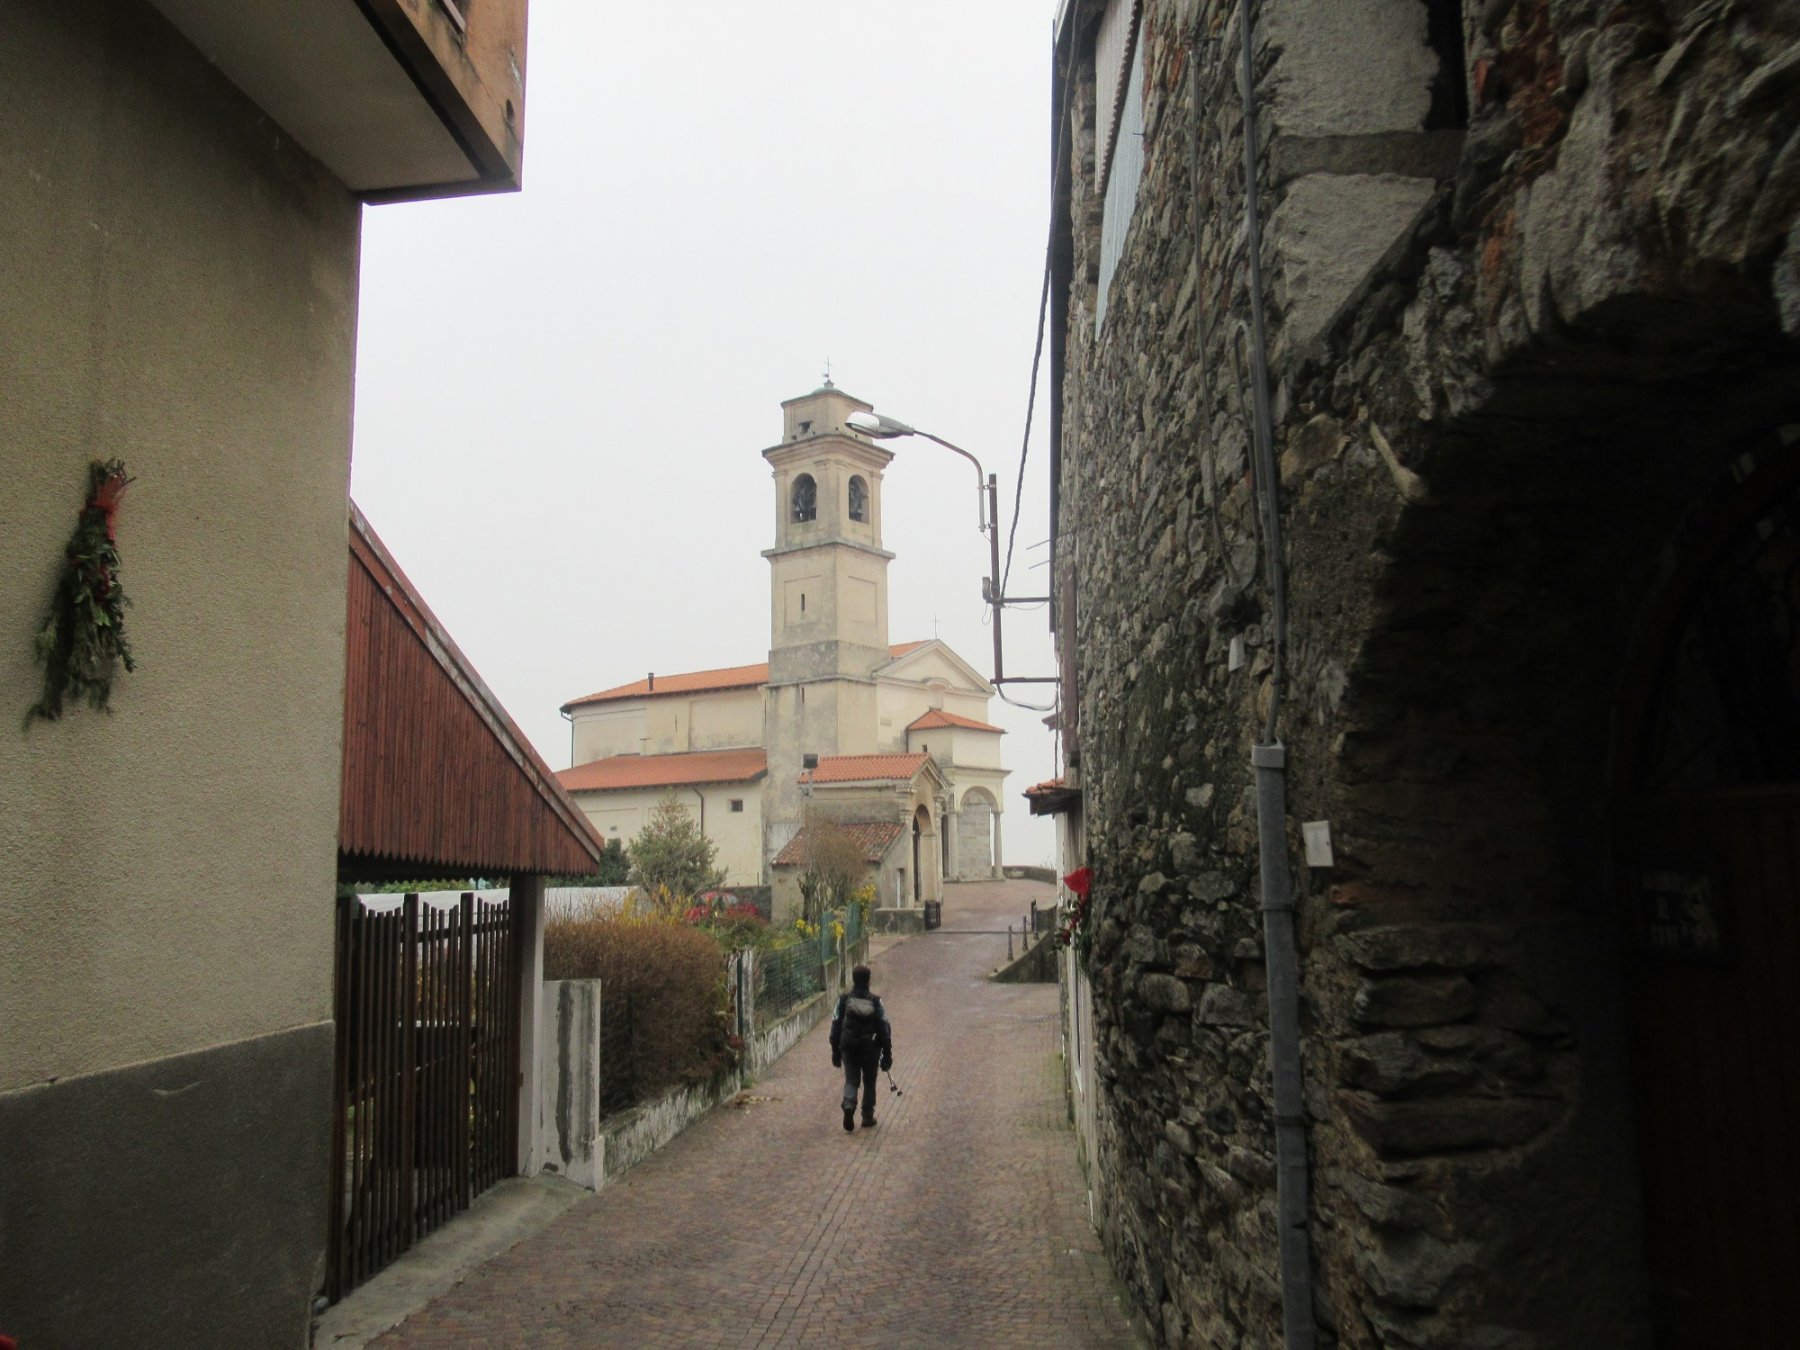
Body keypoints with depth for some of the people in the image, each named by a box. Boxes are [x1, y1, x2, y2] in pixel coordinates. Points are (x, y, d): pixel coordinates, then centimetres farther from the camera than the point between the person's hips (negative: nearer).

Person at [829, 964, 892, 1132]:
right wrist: (887, 1054, 2)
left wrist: (835, 1051, 9)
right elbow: (884, 1029, -6)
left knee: (851, 1080, 11)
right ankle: (867, 1118, 20)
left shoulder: (843, 1000, -6)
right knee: (869, 1083, 15)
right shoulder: (875, 1001, -9)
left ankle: (849, 1105, -16)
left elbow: (835, 1027, -1)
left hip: (848, 1048, 1)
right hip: (871, 1049, -1)